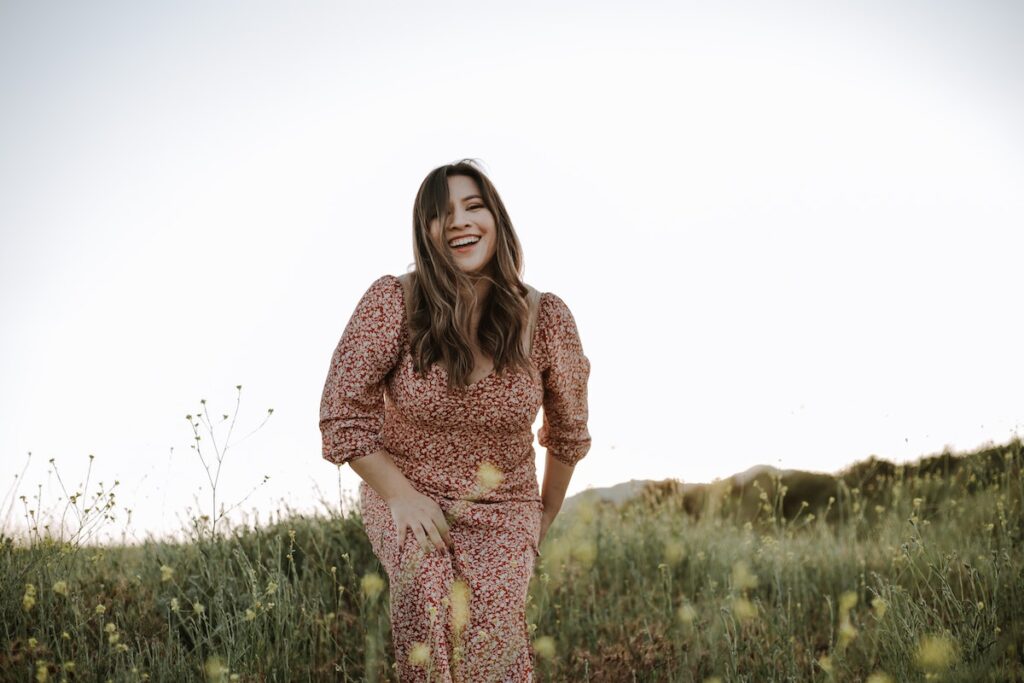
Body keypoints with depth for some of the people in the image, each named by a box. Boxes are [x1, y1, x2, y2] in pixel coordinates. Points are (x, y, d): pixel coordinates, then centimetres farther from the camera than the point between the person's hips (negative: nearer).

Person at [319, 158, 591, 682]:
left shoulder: (546, 318, -9)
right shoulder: (392, 302, -15)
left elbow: (567, 431, 8)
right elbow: (343, 417, -9)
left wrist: (546, 515, 15)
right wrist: (401, 497, -15)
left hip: (503, 507, 1)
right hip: (404, 497, -1)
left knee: (492, 621, -25)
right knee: (430, 587, -31)